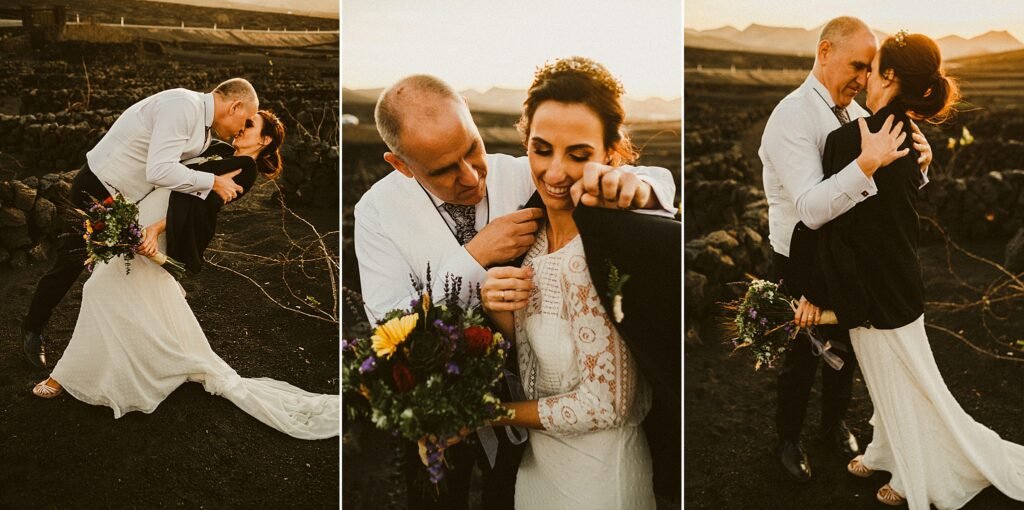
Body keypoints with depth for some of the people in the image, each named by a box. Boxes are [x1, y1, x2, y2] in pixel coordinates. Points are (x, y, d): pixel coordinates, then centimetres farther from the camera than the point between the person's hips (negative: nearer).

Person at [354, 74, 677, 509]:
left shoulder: (525, 177, -17)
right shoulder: (378, 211, -18)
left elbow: (659, 183, -15)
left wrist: (635, 187, -39)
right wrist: (473, 258, -33)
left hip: (523, 392, 1)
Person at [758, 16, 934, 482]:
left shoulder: (854, 112, -2)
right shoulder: (792, 117, -24)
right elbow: (811, 208, -34)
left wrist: (917, 160, -18)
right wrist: (866, 163, -44)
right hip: (800, 265, -6)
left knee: (845, 350, 23)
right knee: (800, 359, 13)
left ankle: (834, 424, 49)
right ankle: (788, 441, 37)